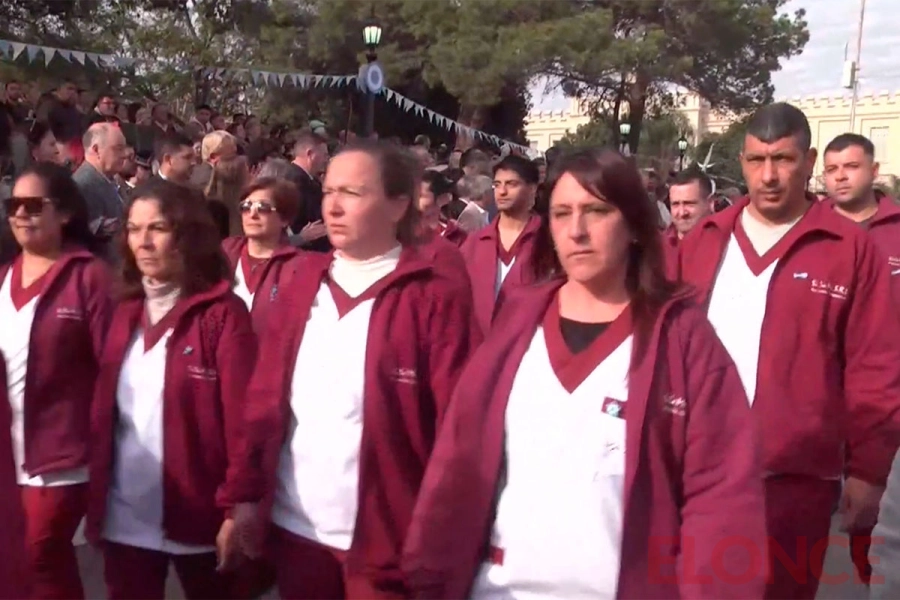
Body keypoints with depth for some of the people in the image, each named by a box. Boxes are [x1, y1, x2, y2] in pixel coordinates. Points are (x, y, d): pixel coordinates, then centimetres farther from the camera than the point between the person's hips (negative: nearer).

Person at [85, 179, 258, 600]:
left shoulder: (222, 314, -11)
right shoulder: (125, 312, 8)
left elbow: (242, 419, -14)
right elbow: (103, 411, 9)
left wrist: (235, 508, -16)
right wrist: (95, 498, 5)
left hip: (197, 517, -5)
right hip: (124, 518, 5)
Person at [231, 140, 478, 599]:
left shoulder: (435, 298, -10)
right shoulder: (302, 286, 6)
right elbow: (264, 400, 5)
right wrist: (248, 497, 2)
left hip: (385, 537, -4)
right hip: (295, 527, 5)